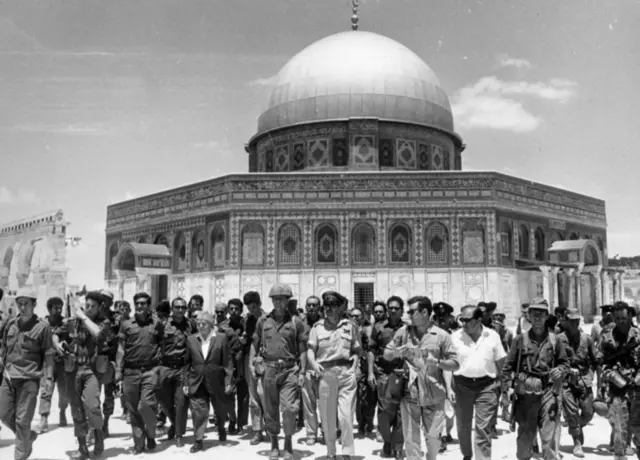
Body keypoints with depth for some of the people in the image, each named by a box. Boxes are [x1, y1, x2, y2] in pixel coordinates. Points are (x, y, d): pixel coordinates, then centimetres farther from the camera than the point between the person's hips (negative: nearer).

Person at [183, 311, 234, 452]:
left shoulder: (221, 338, -4)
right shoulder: (191, 339, 4)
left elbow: (227, 361, -4)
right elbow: (187, 362, 7)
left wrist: (229, 381, -9)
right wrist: (185, 382, 4)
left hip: (216, 382, -1)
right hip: (197, 382, 1)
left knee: (220, 410, 15)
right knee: (198, 412, -2)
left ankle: (221, 428, 43)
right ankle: (198, 441, 9)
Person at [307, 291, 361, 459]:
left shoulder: (350, 326, 6)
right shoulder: (318, 327, 7)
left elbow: (357, 350, 12)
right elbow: (311, 350, 3)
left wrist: (355, 363, -3)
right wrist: (314, 363, -14)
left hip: (346, 373, -1)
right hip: (325, 374, 1)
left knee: (346, 415, -7)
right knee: (327, 416, 8)